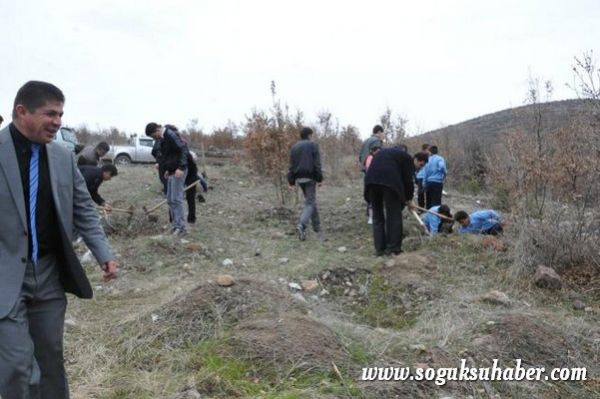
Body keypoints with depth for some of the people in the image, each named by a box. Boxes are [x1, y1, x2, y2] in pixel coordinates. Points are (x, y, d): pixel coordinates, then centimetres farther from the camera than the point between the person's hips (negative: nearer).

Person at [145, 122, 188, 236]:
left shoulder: (170, 134, -15)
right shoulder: (164, 137, 15)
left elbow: (183, 149, -23)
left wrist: (181, 168, -29)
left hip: (178, 171, -10)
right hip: (172, 171, 10)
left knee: (176, 199, -10)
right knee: (170, 200, 11)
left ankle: (181, 227, -5)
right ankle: (176, 226, 17)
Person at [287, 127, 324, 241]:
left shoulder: (294, 147, 12)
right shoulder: (313, 145, -3)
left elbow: (291, 166, 10)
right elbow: (317, 164, -10)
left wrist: (291, 181, 12)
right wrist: (319, 179, -7)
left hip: (299, 178, 6)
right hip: (310, 177, -5)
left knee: (311, 201, 17)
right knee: (310, 203, -5)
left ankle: (317, 227, 21)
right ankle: (301, 225, -26)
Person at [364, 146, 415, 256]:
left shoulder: (382, 152, 37)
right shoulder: (405, 156, 23)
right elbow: (408, 179, 17)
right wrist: (408, 199, 28)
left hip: (371, 180, 4)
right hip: (390, 181, -4)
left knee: (377, 216, 12)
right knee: (394, 216, 7)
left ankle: (379, 248, 13)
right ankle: (393, 247, 8)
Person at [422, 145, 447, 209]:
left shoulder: (428, 160, 9)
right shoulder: (439, 158, -3)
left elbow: (425, 173, 7)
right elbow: (442, 167, -25)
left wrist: (424, 184, 11)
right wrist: (444, 174, -5)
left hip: (429, 182, 4)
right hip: (437, 182, -4)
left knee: (428, 201, 14)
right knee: (436, 201, -4)